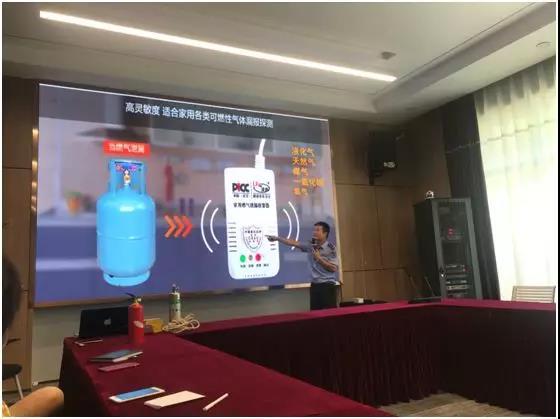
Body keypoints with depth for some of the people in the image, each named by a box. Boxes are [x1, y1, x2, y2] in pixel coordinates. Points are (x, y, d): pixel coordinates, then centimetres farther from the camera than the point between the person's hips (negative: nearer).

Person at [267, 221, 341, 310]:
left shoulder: (330, 248, -9)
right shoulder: (311, 246, 5)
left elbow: (334, 268, -13)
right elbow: (294, 243, 4)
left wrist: (319, 258, -15)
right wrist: (277, 238, 0)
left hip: (328, 285, -5)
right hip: (315, 285, 5)